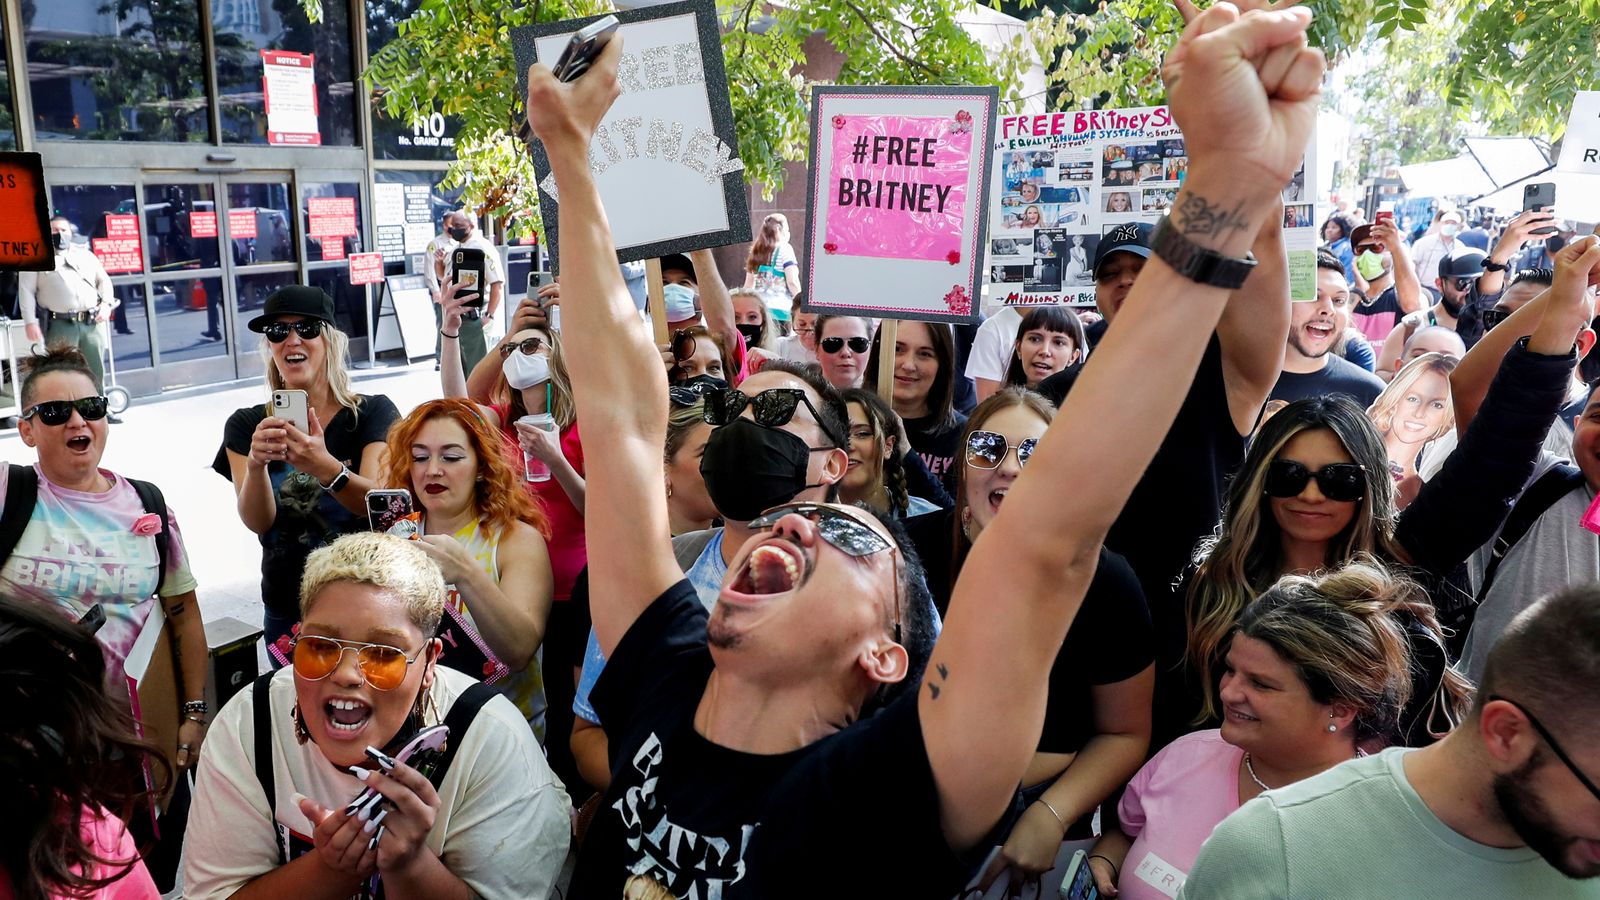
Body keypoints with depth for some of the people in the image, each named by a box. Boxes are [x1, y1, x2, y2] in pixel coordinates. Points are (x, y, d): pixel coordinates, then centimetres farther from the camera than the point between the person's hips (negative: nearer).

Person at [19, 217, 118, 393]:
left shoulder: (84, 254, 18)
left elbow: (104, 280, 20)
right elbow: (26, 290, 1)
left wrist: (106, 304, 1)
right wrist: (30, 322, -9)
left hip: (91, 324, 4)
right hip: (60, 326, -4)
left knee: (96, 373, 8)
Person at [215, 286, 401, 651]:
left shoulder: (373, 412, -7)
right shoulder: (247, 425, -2)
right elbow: (257, 522, -15)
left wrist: (325, 467, -40)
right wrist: (256, 464, -35)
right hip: (288, 614, 2)